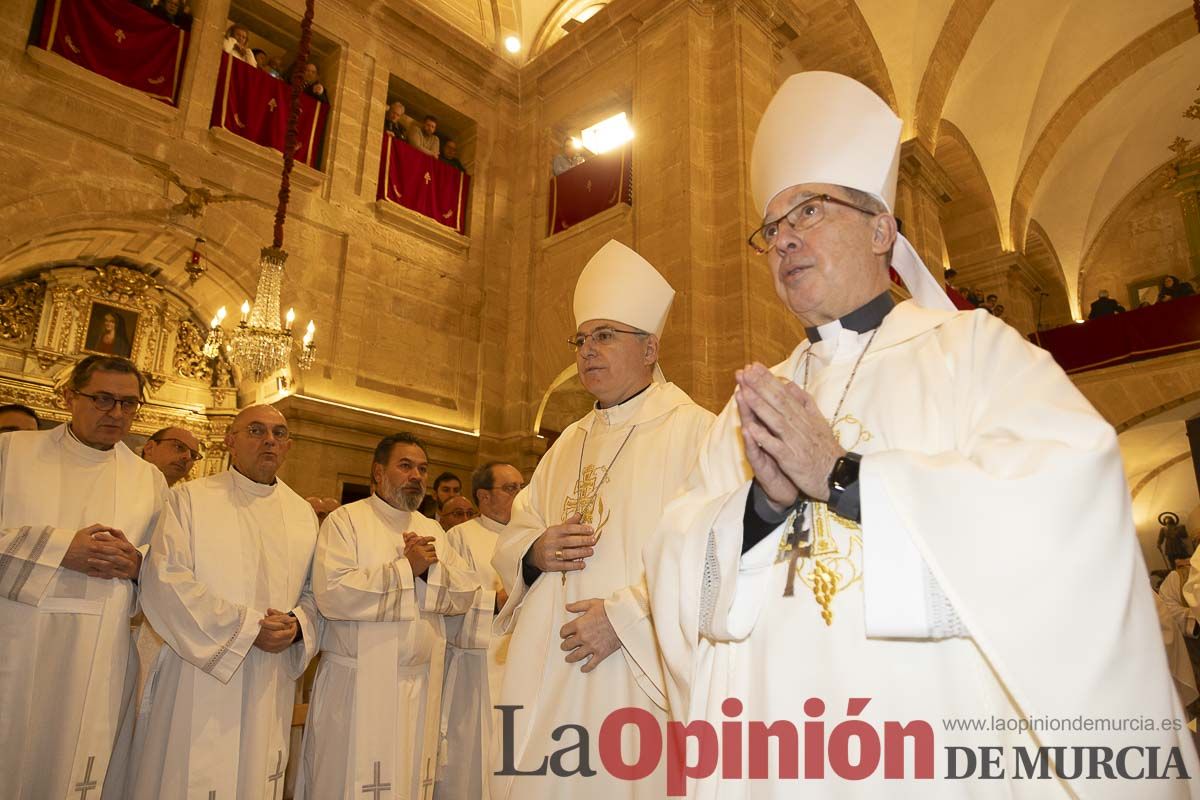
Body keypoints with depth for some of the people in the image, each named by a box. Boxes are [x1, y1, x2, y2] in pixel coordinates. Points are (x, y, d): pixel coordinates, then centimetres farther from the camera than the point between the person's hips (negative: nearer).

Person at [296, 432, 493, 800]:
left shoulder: (432, 530, 14)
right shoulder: (345, 521, -2)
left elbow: (465, 596, 6)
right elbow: (331, 593, -17)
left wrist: (431, 570, -12)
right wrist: (407, 568, -13)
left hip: (421, 688, 5)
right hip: (357, 688, -4)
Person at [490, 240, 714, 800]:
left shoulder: (693, 431, -6)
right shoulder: (569, 444, 16)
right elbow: (514, 537, 19)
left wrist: (624, 616, -18)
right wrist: (535, 552, -3)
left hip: (636, 671, -6)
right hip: (544, 670, 6)